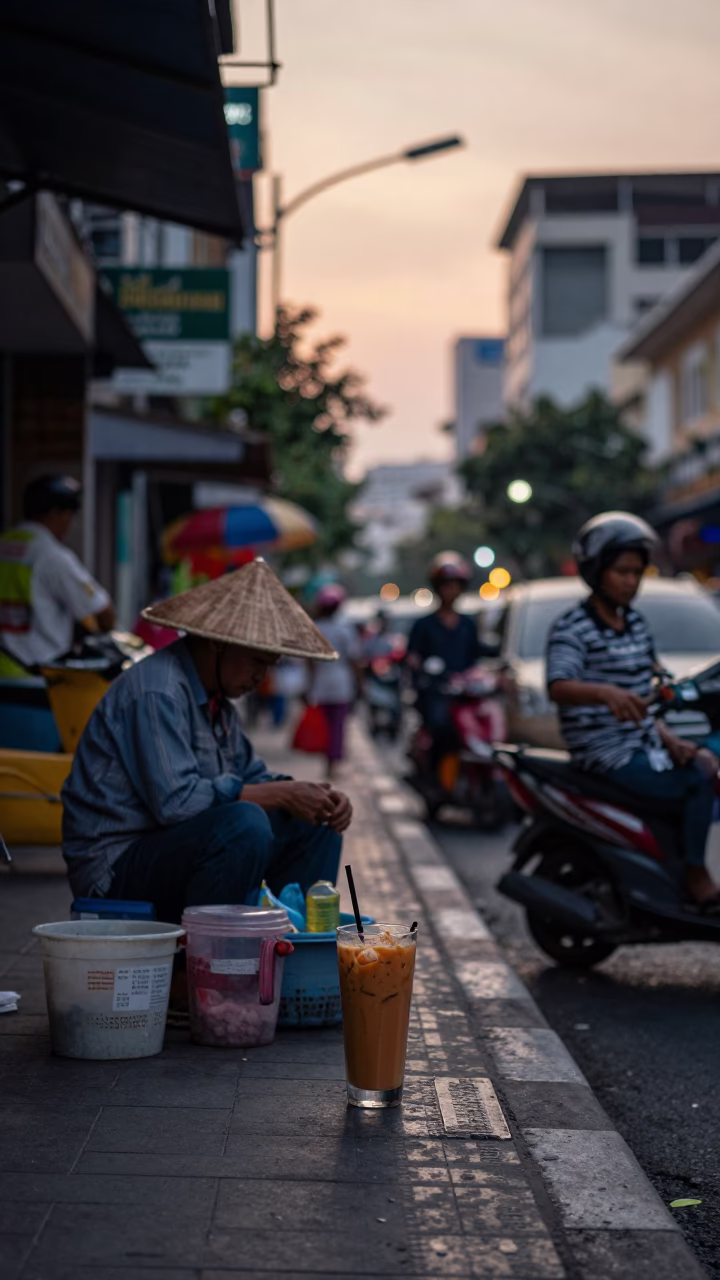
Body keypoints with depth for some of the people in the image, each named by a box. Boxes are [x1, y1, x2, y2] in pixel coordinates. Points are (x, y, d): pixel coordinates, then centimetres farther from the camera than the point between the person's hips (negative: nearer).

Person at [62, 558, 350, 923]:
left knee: (317, 827, 8)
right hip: (116, 869, -10)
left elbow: (252, 776, 18)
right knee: (245, 823, -33)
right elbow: (176, 800, -28)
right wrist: (282, 794, -22)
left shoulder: (216, 696, 13)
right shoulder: (157, 691, -19)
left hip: (175, 848, 10)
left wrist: (317, 795, -3)